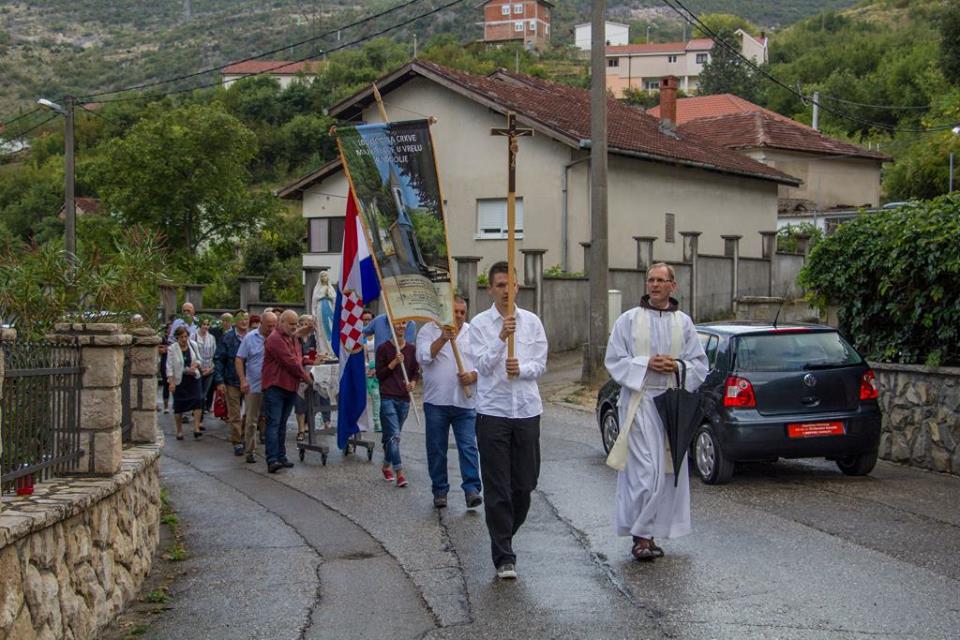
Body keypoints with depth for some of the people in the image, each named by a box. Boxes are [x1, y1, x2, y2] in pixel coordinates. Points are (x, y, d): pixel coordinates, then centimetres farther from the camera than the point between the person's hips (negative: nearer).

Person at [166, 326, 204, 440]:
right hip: (179, 380, -2)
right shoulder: (172, 349, -10)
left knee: (198, 401, -12)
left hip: (193, 378, 3)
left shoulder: (193, 345, 1)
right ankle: (179, 431, 18)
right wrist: (171, 382, -16)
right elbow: (169, 367, -10)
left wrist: (195, 365, -10)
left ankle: (196, 428, -11)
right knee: (178, 406, 4)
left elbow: (198, 359, 12)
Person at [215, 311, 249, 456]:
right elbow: (218, 359, -2)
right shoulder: (227, 338, -3)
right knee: (234, 415, 1)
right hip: (232, 382, -2)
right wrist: (219, 381, -8)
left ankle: (245, 438, 23)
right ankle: (237, 443, 8)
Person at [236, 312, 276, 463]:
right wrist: (243, 380, -10)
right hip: (254, 386, -1)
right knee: (251, 421, 4)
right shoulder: (250, 338, -1)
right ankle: (250, 450, 13)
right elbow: (239, 360, -1)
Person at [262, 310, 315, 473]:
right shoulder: (275, 339, -14)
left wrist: (304, 374, 3)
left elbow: (298, 360, 24)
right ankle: (272, 460, -17)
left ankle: (281, 457, 17)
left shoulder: (293, 338, 16)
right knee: (274, 424, -12)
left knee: (282, 424, 13)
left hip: (290, 387, 9)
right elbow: (290, 363, -16)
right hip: (275, 387, -9)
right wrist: (306, 377, -8)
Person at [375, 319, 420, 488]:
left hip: (404, 398, 4)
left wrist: (412, 382, -6)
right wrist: (394, 363, -14)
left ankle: (386, 466, 29)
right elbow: (379, 374, -2)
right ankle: (399, 473, -16)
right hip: (388, 398, -4)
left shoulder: (412, 349, 8)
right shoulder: (384, 348, -2)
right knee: (394, 435, -13)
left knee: (391, 435, 12)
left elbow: (416, 371, 15)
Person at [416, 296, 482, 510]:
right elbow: (423, 357, -12)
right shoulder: (429, 330, 2)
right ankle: (440, 490, 14)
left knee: (468, 446, -6)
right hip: (436, 401, -1)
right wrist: (443, 339, -23)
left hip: (465, 402, 1)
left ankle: (471, 488, -7)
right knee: (436, 449, 5)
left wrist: (472, 376, -11)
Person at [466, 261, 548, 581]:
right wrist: (502, 337, -22)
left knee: (524, 484, 9)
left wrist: (521, 369, -16)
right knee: (497, 488, -3)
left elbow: (540, 365, 5)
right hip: (493, 412, -3)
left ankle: (504, 536, 31)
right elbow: (483, 365, -9)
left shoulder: (532, 322, 7)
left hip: (527, 410, 3)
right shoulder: (480, 324, -1)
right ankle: (504, 556, 1)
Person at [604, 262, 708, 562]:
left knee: (667, 470, 5)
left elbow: (700, 363, 11)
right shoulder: (629, 320, 3)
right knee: (643, 469, -11)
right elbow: (614, 360, 0)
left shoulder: (684, 323, 11)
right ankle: (641, 535, -4)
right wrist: (647, 364, -13)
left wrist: (677, 366, -9)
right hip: (640, 401, -4)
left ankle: (651, 533, 15)